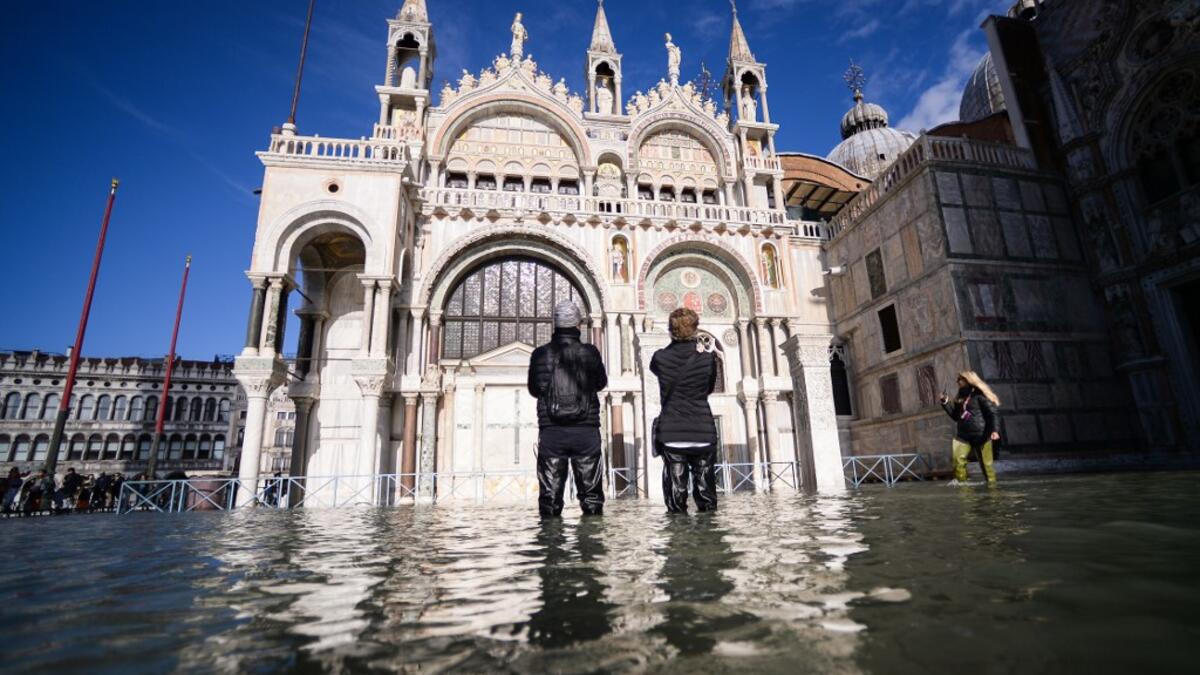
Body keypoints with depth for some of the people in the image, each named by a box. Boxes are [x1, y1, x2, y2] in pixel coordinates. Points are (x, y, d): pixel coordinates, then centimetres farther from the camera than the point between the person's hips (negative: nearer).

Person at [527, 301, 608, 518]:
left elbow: (533, 390, 9)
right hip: (586, 431, 0)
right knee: (591, 491, 10)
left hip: (551, 431, 0)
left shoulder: (540, 354, -4)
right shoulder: (590, 352, -5)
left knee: (550, 493, 8)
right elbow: (601, 383, 12)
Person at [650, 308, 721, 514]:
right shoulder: (708, 358, -4)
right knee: (706, 488, 11)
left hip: (671, 434, 0)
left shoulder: (660, 357, -5)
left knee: (675, 487, 5)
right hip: (703, 432, 1)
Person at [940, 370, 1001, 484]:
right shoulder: (960, 396, 16)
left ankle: (992, 482, 13)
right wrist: (946, 403, 12)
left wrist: (994, 430, -22)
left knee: (986, 462, 0)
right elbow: (956, 416, 21)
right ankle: (960, 481, -6)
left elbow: (991, 412, -11)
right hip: (963, 435, 5)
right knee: (958, 458, -13)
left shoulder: (979, 394, -4)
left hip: (980, 435, -5)